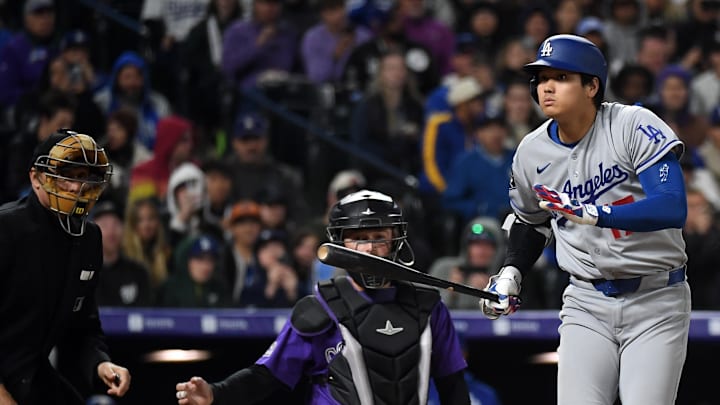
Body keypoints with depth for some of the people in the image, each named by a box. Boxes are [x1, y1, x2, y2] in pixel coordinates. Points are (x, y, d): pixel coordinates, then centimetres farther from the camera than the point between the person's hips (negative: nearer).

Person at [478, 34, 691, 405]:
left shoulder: (635, 126, -14)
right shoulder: (532, 152, 2)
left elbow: (673, 208, -25)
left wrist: (595, 214, -35)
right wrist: (510, 273, 7)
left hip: (655, 303, -4)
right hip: (587, 302, 4)